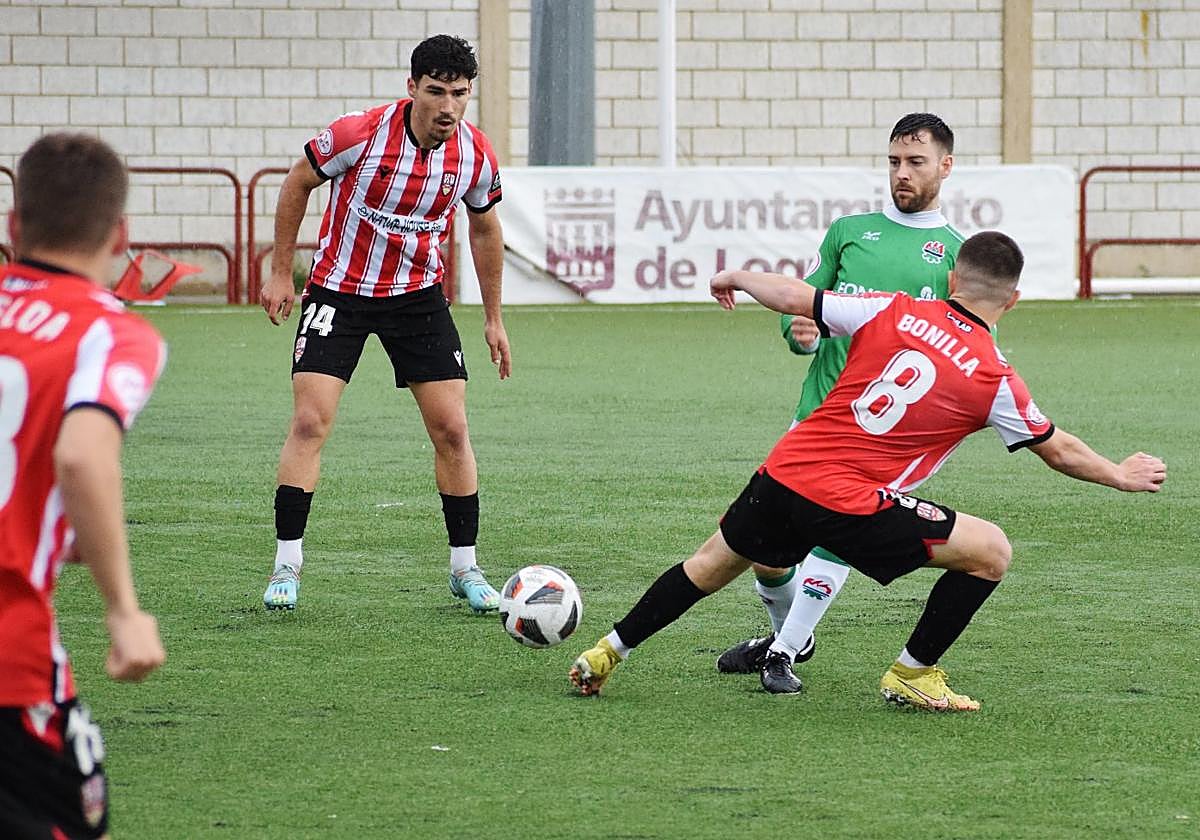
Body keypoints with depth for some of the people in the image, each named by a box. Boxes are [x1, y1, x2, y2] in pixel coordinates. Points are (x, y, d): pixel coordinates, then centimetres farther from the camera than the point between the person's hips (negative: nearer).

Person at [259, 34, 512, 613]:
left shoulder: (475, 155, -11)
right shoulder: (360, 133, -22)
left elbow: (484, 227, 9)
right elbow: (297, 184, -4)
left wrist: (493, 319, 13)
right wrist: (280, 273, -2)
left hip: (419, 295, 3)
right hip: (338, 289, -3)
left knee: (451, 429, -2)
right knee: (310, 423, -12)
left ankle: (465, 568, 11)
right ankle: (286, 565, -3)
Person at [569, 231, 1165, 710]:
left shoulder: (894, 312, 1)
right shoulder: (995, 380, -5)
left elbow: (796, 300, 5)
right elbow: (1060, 452, 9)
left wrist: (738, 279, 26)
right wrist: (1122, 476, 28)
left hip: (782, 474, 5)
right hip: (851, 507, -5)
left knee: (710, 567, 28)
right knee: (991, 552, 7)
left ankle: (607, 653, 35)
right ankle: (911, 675, 16)